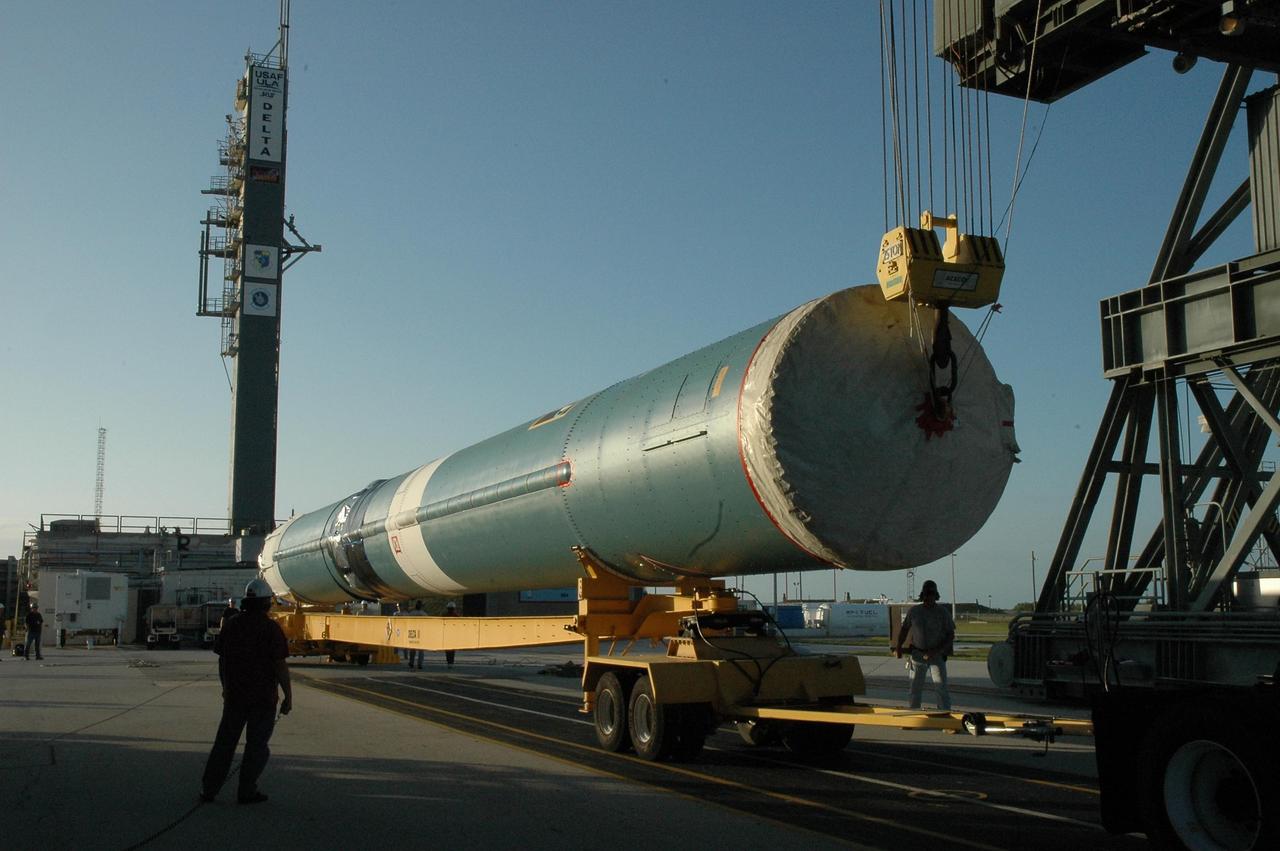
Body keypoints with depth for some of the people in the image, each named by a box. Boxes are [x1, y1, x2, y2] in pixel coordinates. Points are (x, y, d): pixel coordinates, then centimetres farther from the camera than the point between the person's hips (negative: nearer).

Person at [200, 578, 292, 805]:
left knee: (225, 742, 13)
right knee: (257, 744, 5)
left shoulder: (231, 625, 4)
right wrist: (288, 697, -9)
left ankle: (209, 789, 15)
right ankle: (246, 791, 7)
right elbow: (280, 665, -15)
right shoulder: (271, 628, -12)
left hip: (234, 695, 5)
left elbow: (222, 660, 11)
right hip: (263, 697, -5)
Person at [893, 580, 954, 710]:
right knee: (915, 688, 7)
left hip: (937, 655, -2)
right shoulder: (913, 611, 5)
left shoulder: (943, 612, -2)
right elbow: (904, 629, 16)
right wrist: (898, 647, 3)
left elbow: (951, 635, -2)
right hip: (917, 654, 2)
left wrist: (937, 651, -14)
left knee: (941, 687, -10)